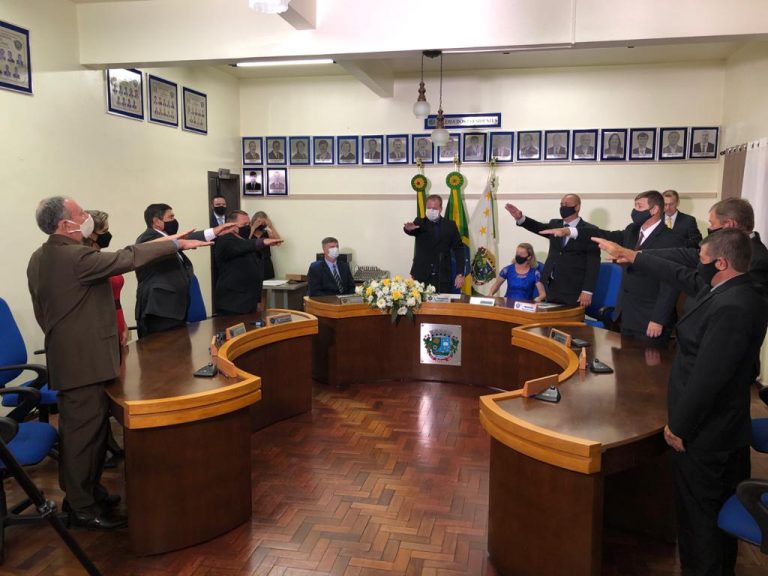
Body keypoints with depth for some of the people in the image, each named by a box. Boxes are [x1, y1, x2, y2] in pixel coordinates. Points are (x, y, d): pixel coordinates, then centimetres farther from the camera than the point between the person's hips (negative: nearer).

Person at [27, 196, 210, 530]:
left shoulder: (39, 258, 10)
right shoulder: (76, 256, -21)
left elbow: (42, 311, 17)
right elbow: (128, 258, -20)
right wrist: (175, 243, -10)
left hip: (64, 357, 10)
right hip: (85, 360, -10)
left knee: (76, 431, 19)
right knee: (85, 433, -1)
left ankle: (78, 493, 31)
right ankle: (83, 508, 10)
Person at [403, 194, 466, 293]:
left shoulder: (450, 225, 6)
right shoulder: (420, 223, 5)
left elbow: (458, 249, 5)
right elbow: (412, 231, -17)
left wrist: (460, 274, -3)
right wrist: (408, 228, -43)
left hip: (443, 278, 0)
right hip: (421, 276, 0)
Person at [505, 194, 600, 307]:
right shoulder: (554, 224, 14)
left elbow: (593, 264, -8)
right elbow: (539, 227, -4)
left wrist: (588, 291, -15)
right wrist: (520, 217, -23)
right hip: (551, 287, 5)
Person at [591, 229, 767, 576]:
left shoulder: (730, 308, -28)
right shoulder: (731, 291, 2)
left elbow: (707, 378, -28)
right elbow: (681, 276, 17)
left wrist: (679, 426, -17)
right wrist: (630, 256, 25)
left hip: (704, 432, -10)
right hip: (726, 428, 10)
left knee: (698, 515, 7)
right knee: (720, 511, 24)